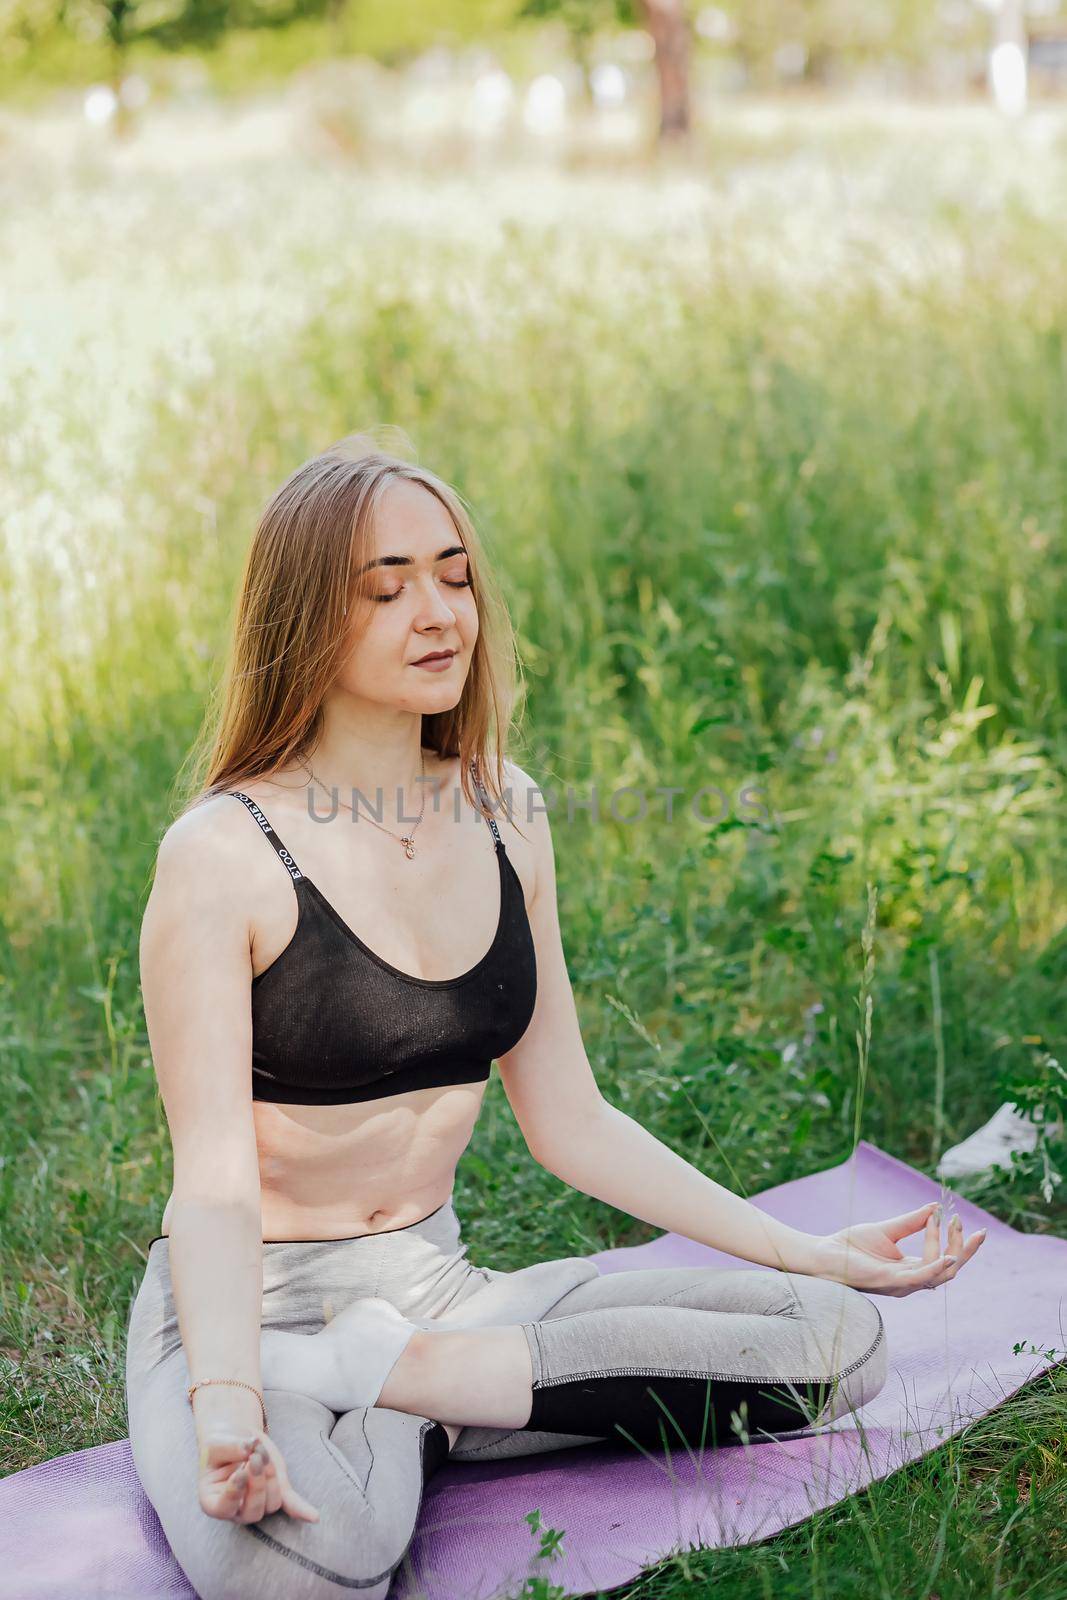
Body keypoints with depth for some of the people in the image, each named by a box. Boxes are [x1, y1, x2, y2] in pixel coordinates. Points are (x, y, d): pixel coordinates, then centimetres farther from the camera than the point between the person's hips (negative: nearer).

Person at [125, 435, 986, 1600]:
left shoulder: (504, 816, 4)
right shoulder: (224, 854, -15)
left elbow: (570, 1121, 9)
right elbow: (215, 1178, -20)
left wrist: (806, 1253, 6)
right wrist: (227, 1405, -38)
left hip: (432, 1283, 7)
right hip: (253, 1310, -7)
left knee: (838, 1342, -11)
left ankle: (396, 1373, -10)